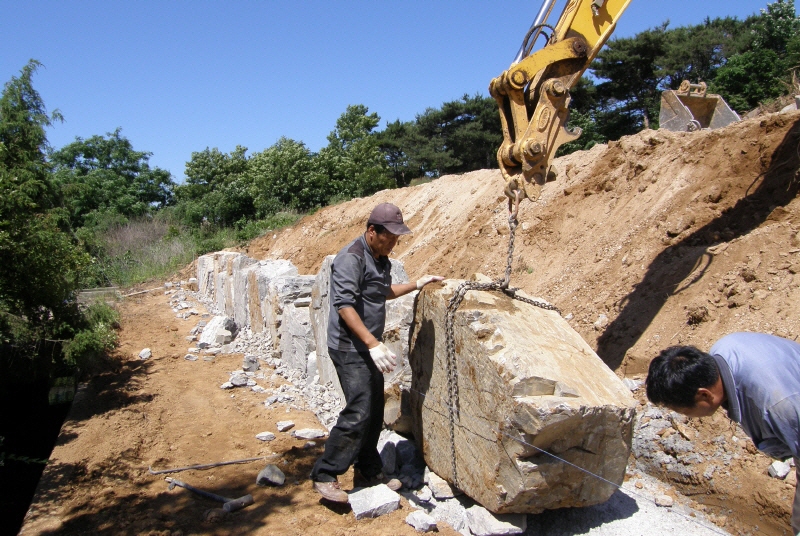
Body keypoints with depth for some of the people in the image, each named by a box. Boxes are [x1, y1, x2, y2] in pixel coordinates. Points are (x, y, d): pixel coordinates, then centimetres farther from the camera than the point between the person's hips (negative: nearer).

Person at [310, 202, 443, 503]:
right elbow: (344, 305, -26)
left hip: (368, 347, 9)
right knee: (358, 412, -12)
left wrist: (416, 285, 22)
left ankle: (369, 471, 28)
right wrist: (373, 343, -31)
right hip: (350, 348, -9)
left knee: (375, 412, 13)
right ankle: (325, 475, 1)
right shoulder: (351, 258, -18)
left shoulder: (381, 259, 12)